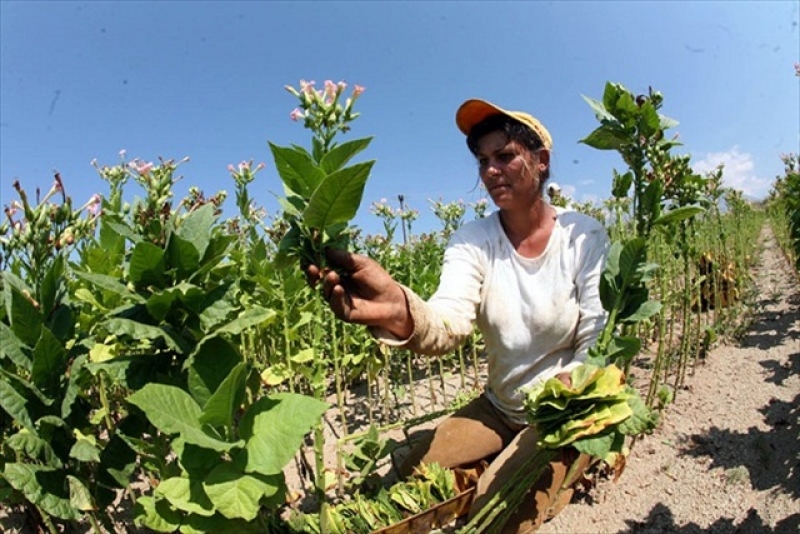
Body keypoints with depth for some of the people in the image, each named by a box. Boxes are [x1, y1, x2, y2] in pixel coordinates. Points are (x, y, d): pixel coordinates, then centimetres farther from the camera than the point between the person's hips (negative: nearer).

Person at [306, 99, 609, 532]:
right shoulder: (473, 240, -13)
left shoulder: (584, 236, -16)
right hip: (500, 406, 4)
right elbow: (449, 322, -32)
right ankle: (513, 470, 21)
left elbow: (598, 337, -12)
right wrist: (399, 313, -55)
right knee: (411, 476, 0)